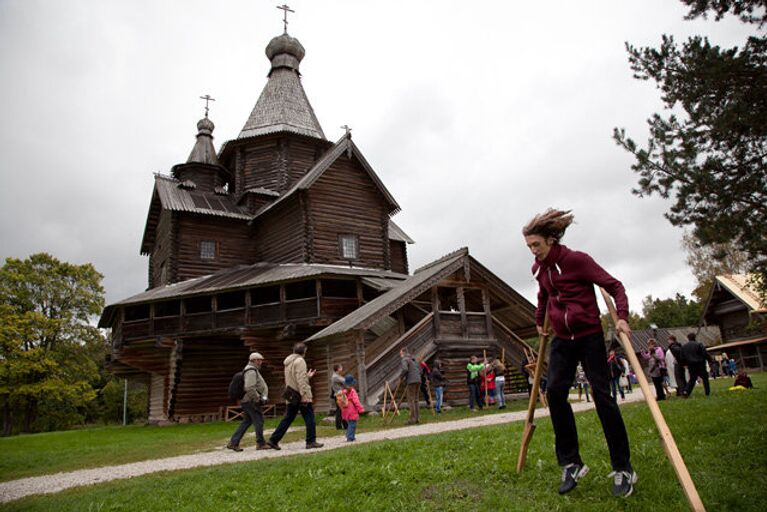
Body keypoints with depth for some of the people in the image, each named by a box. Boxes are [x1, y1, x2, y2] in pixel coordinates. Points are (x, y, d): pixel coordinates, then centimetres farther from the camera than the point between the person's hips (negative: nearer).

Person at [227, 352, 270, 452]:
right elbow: (250, 388, -24)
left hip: (248, 401, 10)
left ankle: (233, 443, 13)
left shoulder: (253, 370, 20)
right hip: (250, 401, -10)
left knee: (246, 422, 12)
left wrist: (262, 398, 20)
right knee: (258, 421, -3)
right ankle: (260, 443, 5)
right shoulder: (251, 371, -15)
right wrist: (258, 399, -20)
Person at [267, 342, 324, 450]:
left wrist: (307, 376, 25)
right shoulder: (300, 361, -11)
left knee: (287, 419, 13)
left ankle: (273, 440, 11)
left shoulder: (288, 362, 16)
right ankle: (311, 441, 2)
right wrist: (304, 395, -20)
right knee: (309, 418, 0)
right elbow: (300, 380, -19)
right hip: (301, 396, -8)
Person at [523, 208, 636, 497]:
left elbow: (614, 286, -12)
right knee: (555, 392, -8)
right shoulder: (540, 269, 5)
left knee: (602, 395, -4)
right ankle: (571, 464, 2)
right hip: (562, 339, 5)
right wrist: (539, 322, 24)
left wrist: (622, 317, -24)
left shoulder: (577, 260, -14)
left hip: (589, 335, -5)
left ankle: (623, 468, 9)